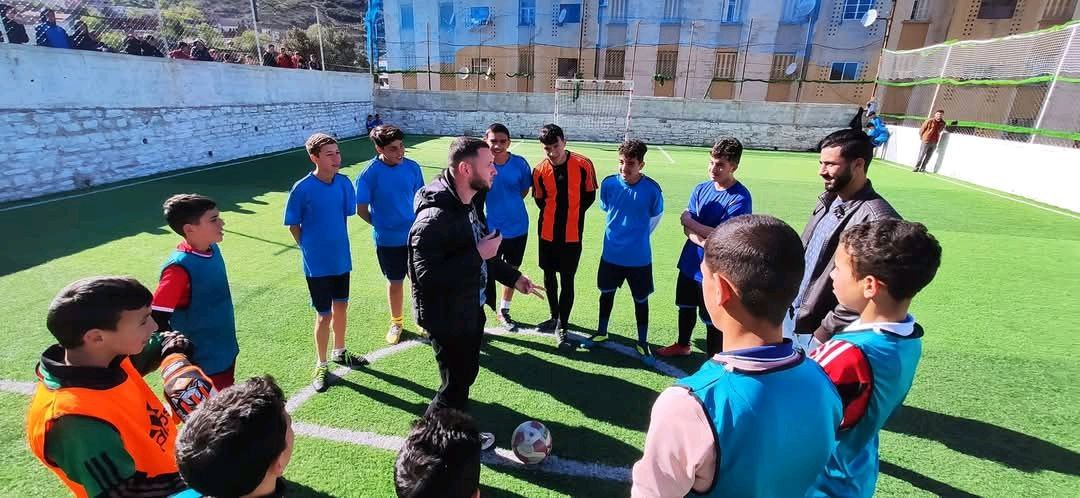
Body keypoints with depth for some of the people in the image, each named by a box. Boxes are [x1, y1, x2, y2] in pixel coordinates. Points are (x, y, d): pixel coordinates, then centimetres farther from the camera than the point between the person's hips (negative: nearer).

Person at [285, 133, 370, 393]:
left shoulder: (343, 182, -6)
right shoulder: (302, 189, -17)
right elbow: (293, 226, -7)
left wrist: (336, 243, 8)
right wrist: (310, 249, -4)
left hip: (341, 258, 5)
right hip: (317, 264, -4)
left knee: (341, 306, 19)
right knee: (324, 315, 4)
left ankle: (339, 352, 40)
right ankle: (321, 365, 25)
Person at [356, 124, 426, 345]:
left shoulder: (412, 167, -7)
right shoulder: (369, 174, -15)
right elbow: (361, 210, -6)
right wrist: (383, 226, 3)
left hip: (416, 236, 2)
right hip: (388, 240, -2)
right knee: (395, 282, 13)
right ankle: (396, 323, 36)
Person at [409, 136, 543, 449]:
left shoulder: (472, 203, 3)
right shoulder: (434, 218, -28)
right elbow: (427, 275, -32)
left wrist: (513, 277, 14)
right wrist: (478, 254, -29)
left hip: (471, 309, 9)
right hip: (446, 318, -9)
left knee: (465, 375, 22)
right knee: (455, 383, 8)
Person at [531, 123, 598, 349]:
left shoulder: (583, 164, -11)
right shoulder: (539, 170, -6)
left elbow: (589, 195, -1)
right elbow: (540, 200, 7)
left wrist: (573, 215, 0)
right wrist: (555, 216, 5)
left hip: (572, 235, -3)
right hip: (547, 233, 3)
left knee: (567, 281, 1)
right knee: (549, 276, 15)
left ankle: (562, 327, 15)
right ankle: (554, 317, 36)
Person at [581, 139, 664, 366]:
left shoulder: (652, 189, -16)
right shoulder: (609, 183, -11)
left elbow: (655, 216, 4)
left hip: (639, 257, -2)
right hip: (611, 253, 2)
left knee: (640, 300, 11)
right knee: (606, 293, 18)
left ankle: (642, 343, 29)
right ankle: (601, 332, 39)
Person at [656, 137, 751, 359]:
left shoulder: (740, 198, -16)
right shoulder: (701, 188, 1)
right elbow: (687, 228, -4)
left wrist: (690, 222, -10)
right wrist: (704, 242, -23)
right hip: (690, 262, 6)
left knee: (712, 319, 5)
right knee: (686, 307, 22)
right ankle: (682, 345, 45)